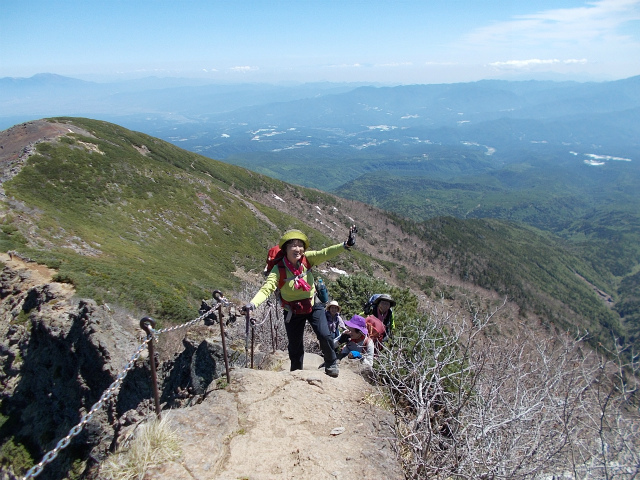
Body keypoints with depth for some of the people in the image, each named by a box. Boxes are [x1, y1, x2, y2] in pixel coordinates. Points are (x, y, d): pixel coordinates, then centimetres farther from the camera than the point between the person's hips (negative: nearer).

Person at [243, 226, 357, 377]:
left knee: (325, 336, -14)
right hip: (293, 312, -1)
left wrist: (346, 245, -42)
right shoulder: (278, 269, -23)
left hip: (313, 306, 1)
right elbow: (266, 289, -30)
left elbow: (326, 253, -27)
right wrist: (252, 304, -47)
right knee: (295, 346, 13)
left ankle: (331, 363, 18)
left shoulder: (307, 259, -16)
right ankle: (296, 372, 44)